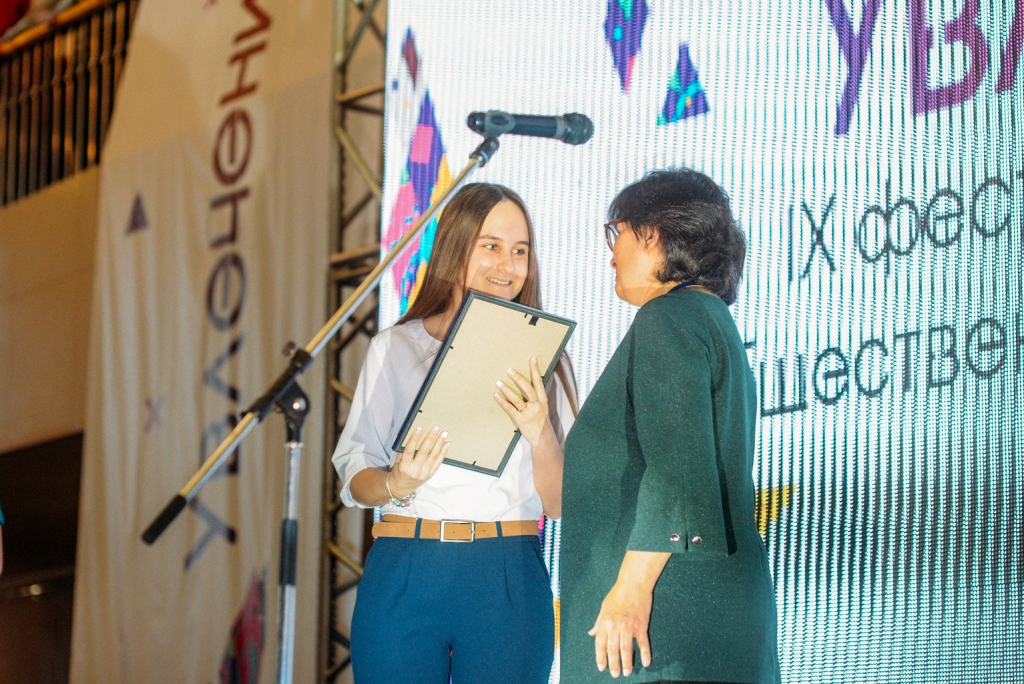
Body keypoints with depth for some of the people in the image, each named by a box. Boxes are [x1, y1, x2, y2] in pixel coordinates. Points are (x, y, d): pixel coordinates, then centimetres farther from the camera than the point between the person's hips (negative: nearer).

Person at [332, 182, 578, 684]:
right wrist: (397, 484, -15)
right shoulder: (395, 347, 9)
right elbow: (354, 481, 6)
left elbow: (558, 504, 4)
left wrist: (540, 434, -14)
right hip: (403, 572, 0)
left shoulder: (541, 357, 10)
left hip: (509, 581, 0)